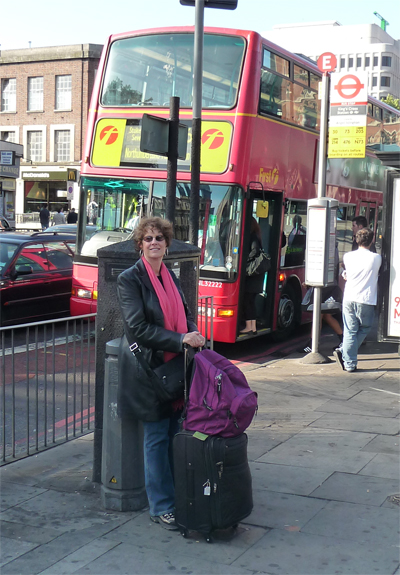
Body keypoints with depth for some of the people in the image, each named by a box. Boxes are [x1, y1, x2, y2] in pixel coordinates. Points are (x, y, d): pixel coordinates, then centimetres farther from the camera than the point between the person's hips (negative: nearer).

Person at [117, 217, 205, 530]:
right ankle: (161, 507, 13)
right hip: (149, 369, -6)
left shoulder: (171, 277, 12)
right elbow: (138, 328, -16)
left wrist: (194, 333, -3)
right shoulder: (130, 279, -9)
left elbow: (185, 314, 19)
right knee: (157, 438, 1)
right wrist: (180, 340, -20)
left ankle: (177, 498, 22)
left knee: (176, 436, 10)